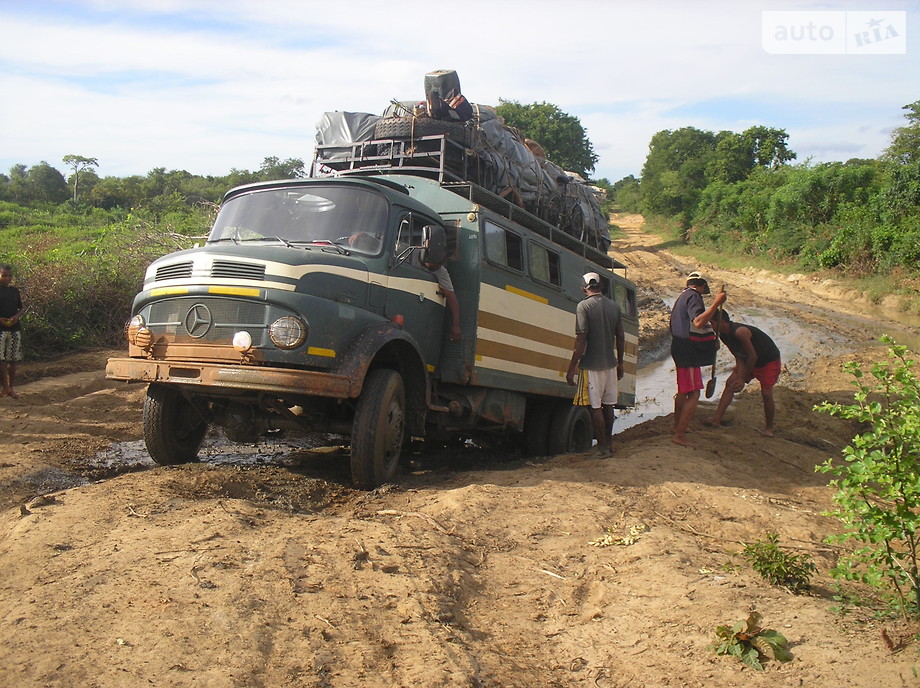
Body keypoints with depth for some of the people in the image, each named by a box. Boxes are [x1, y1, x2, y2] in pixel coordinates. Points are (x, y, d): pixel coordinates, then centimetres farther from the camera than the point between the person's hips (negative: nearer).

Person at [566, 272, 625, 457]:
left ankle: (603, 446, 8)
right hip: (610, 363, 6)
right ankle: (608, 443, 27)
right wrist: (620, 363, 22)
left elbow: (581, 340, -18)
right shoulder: (614, 306, 5)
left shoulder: (584, 306, -13)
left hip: (592, 365, -6)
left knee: (596, 407, 3)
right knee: (608, 405, 16)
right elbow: (620, 338, 10)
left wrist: (571, 369, -14)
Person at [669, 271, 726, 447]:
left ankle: (678, 427, 35)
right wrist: (716, 303, -32)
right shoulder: (693, 296, -14)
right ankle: (679, 435, -12)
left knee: (683, 392, 22)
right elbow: (698, 322, -31)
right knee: (693, 394, -10)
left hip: (682, 351, 11)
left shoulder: (683, 297, 18)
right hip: (689, 353, -11)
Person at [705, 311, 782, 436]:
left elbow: (753, 356, -28)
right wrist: (740, 378, -17)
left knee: (766, 394, -8)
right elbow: (739, 358, -6)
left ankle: (769, 427, 11)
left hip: (770, 361, -8)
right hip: (749, 360, 8)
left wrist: (744, 378, -17)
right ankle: (717, 418, -9)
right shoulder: (723, 335, -8)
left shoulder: (739, 332, -35)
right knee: (730, 383, -5)